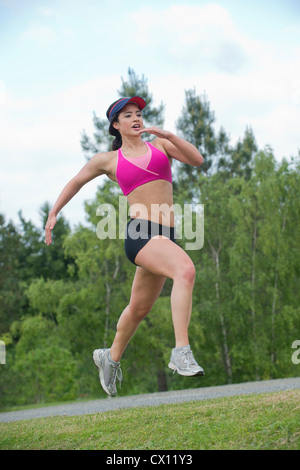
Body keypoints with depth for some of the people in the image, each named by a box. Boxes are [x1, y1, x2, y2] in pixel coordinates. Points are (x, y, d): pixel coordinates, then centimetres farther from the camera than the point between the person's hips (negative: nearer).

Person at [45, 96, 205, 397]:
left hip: (165, 237, 5)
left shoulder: (160, 145, 17)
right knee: (186, 270, -33)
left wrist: (168, 135, -8)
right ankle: (181, 352, -36)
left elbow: (197, 160, 4)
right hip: (140, 233, -4)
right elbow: (76, 182, 25)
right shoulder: (109, 160, 11)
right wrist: (53, 214, 25)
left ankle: (111, 358, 42)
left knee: (139, 308, 18)